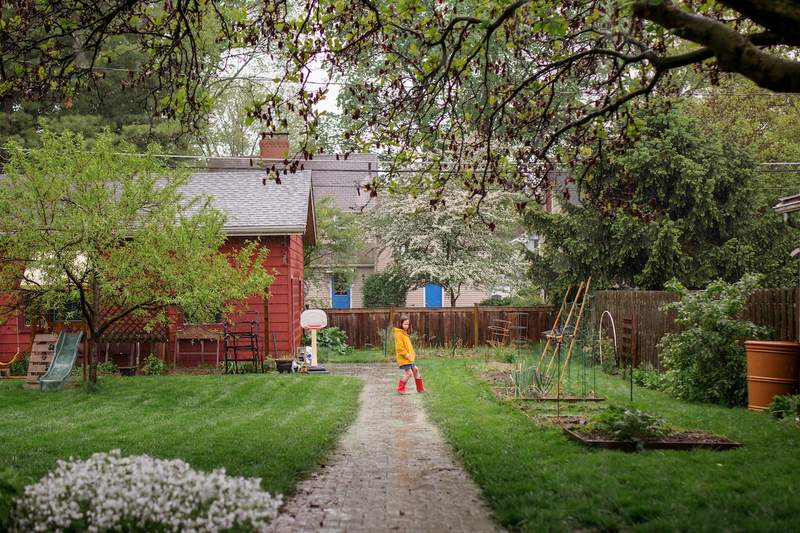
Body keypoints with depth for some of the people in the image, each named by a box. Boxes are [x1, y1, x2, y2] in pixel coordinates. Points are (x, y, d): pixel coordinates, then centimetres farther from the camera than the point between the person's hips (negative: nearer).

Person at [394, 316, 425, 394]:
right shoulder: (399, 334, -16)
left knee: (415, 370, 16)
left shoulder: (404, 333, 15)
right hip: (403, 358, -10)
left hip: (409, 358, 10)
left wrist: (412, 354, 14)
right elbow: (399, 347, -23)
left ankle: (420, 388, 27)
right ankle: (400, 388, 2)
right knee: (408, 373, -11)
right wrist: (406, 354, -23)